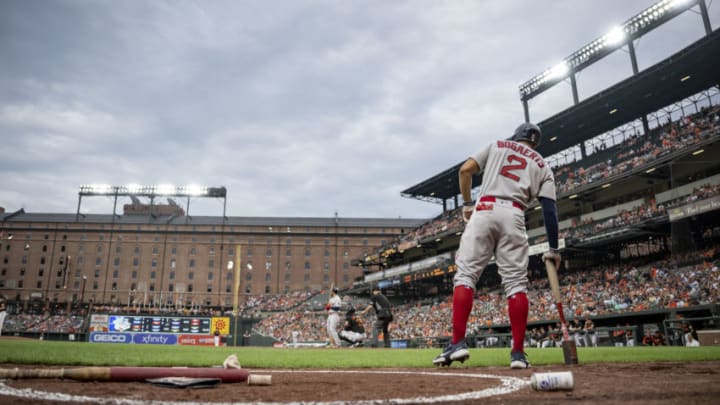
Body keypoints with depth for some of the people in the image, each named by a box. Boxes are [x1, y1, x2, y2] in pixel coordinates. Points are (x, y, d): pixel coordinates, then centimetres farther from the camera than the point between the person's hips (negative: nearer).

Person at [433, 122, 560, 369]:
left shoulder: (497, 145, 23)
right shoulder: (542, 166, 22)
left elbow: (465, 170, 7)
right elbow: (549, 209, 10)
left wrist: (467, 204, 17)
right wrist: (553, 249, 12)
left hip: (484, 211, -1)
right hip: (514, 216, 1)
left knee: (465, 275, -2)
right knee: (516, 283, 4)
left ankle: (458, 343, -13)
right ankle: (518, 353, 0)